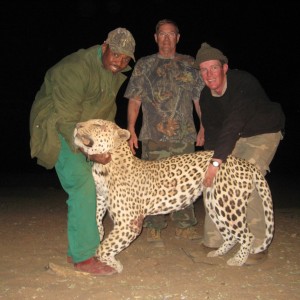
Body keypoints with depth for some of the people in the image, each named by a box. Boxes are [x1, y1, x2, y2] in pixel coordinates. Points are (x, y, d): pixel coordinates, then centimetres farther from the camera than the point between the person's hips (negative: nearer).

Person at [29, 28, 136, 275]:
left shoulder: (116, 74, 2)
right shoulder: (77, 68, -26)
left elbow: (107, 111, 13)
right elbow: (65, 118, -27)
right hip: (58, 129, -9)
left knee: (87, 189, 8)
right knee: (82, 185, -20)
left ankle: (78, 249, 19)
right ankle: (83, 258, -13)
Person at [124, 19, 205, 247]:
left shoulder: (189, 64, 13)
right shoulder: (144, 65, 9)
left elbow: (199, 99, 13)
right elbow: (134, 101, 6)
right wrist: (131, 131, -3)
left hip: (185, 135, 2)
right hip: (154, 136, -2)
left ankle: (184, 226, 21)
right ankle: (154, 229, 9)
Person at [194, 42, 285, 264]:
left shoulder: (243, 83, -30)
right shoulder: (206, 96, -8)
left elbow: (235, 123, -41)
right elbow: (211, 129, -1)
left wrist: (217, 161, -47)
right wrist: (210, 162, -12)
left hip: (263, 134, -7)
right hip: (234, 138, 7)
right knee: (216, 182, 0)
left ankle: (257, 247, -9)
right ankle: (213, 242, 12)